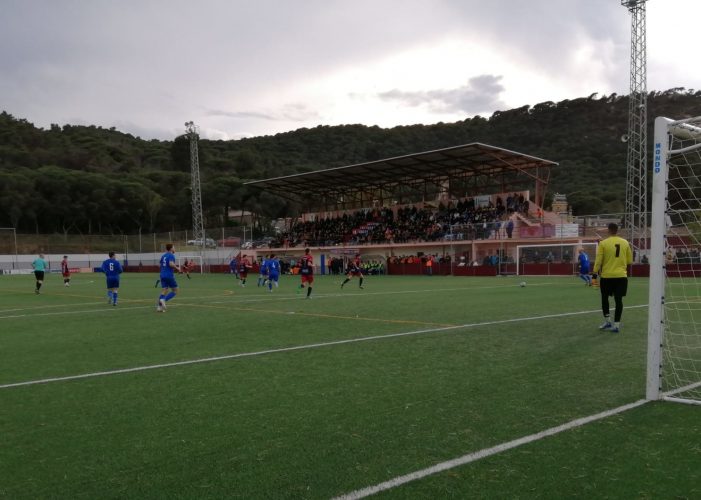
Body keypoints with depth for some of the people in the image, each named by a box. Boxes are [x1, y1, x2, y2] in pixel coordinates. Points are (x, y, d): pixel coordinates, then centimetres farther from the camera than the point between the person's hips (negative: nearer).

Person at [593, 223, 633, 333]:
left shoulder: (603, 243, -6)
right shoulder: (625, 243, 2)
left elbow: (598, 261, -7)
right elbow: (630, 261, 9)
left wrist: (595, 273, 0)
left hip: (607, 276, -2)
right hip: (621, 276, 2)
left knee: (604, 298, 17)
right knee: (618, 300, 4)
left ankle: (607, 321, 18)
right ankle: (616, 325, 3)